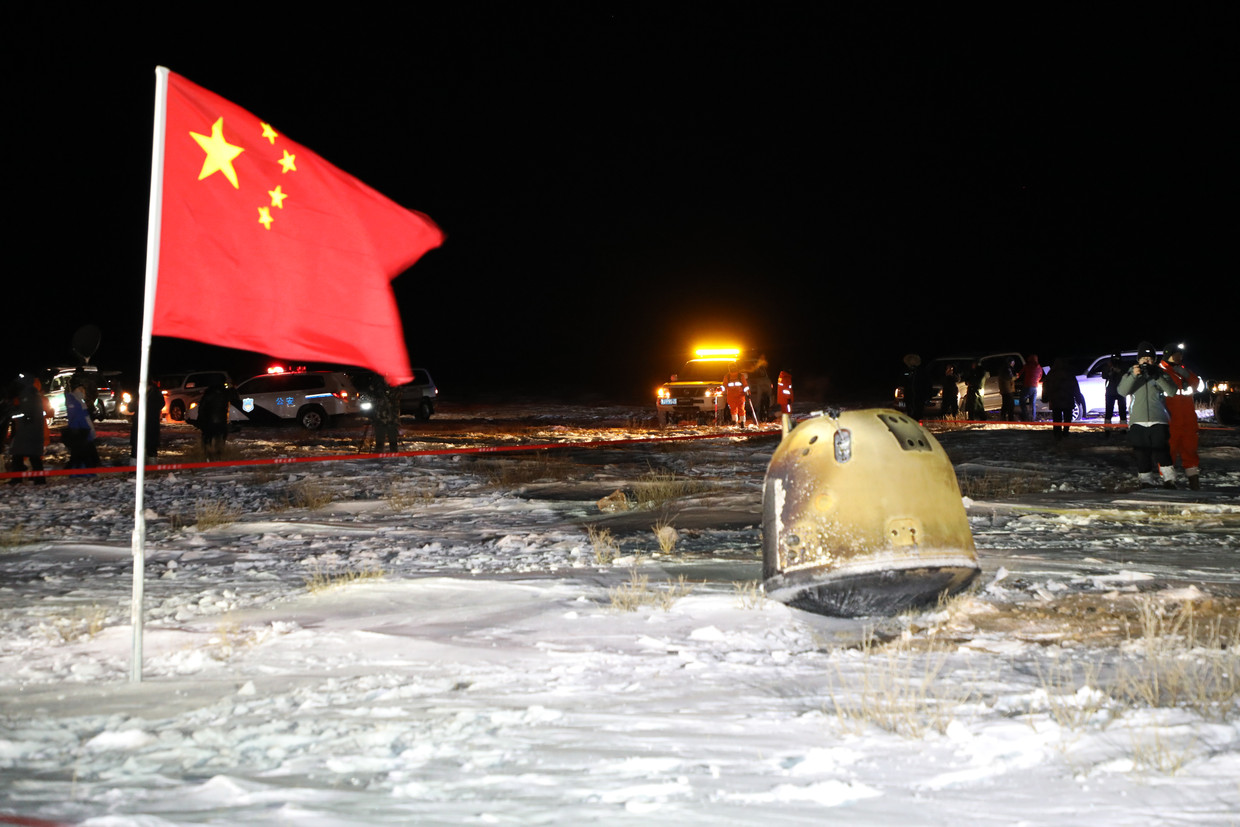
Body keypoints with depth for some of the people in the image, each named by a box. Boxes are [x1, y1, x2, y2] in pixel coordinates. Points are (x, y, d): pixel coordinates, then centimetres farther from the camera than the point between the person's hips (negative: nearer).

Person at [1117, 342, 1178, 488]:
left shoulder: (1160, 372, 10)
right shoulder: (1131, 372, 10)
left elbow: (1172, 391, -3)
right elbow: (1122, 391, -6)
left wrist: (1158, 377, -17)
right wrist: (1133, 376, -22)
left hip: (1158, 421, -1)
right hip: (1137, 421, 1)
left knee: (1161, 451, -13)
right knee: (1142, 454, 2)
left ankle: (1169, 480, -8)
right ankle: (1146, 481, 10)